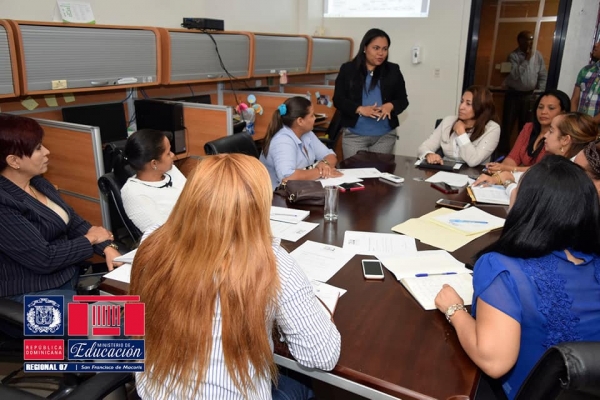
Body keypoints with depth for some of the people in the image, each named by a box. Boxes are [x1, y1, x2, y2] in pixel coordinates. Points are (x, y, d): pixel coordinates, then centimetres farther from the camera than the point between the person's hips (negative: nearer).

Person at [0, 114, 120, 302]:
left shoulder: (38, 183, 6)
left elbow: (75, 222, 7)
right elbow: (44, 258, -23)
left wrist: (108, 247, -9)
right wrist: (90, 239, -9)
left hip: (71, 276, 8)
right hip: (34, 292, -8)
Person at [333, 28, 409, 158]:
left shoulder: (393, 71, 6)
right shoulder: (347, 69, 2)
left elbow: (403, 100, 8)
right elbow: (338, 100, -2)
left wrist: (390, 106, -15)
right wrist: (360, 109, -18)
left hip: (385, 136, 2)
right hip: (354, 135, -1)